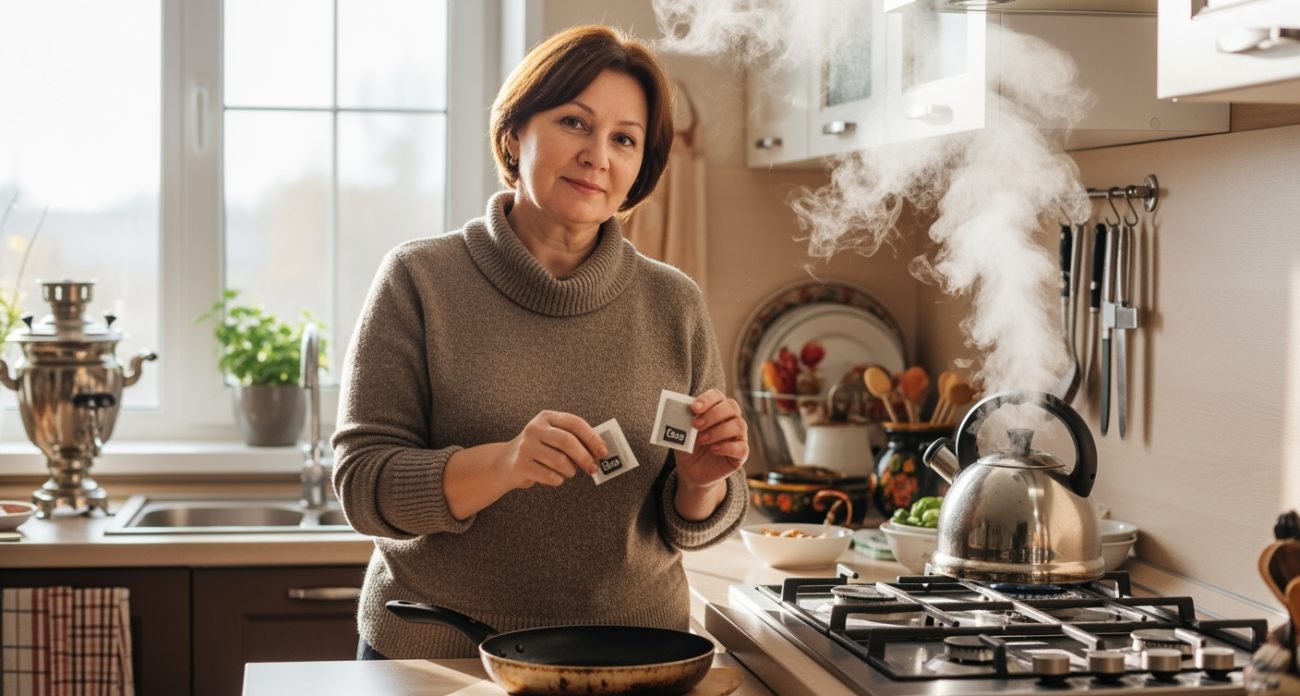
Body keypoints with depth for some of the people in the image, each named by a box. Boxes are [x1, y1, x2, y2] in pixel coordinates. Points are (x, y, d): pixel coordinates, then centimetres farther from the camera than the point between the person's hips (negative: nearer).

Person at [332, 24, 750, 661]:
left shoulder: (674, 305, -2)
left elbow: (690, 527, 3)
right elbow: (361, 482, -13)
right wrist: (502, 463, -29)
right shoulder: (420, 280, -9)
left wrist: (701, 483, -20)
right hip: (434, 657, -2)